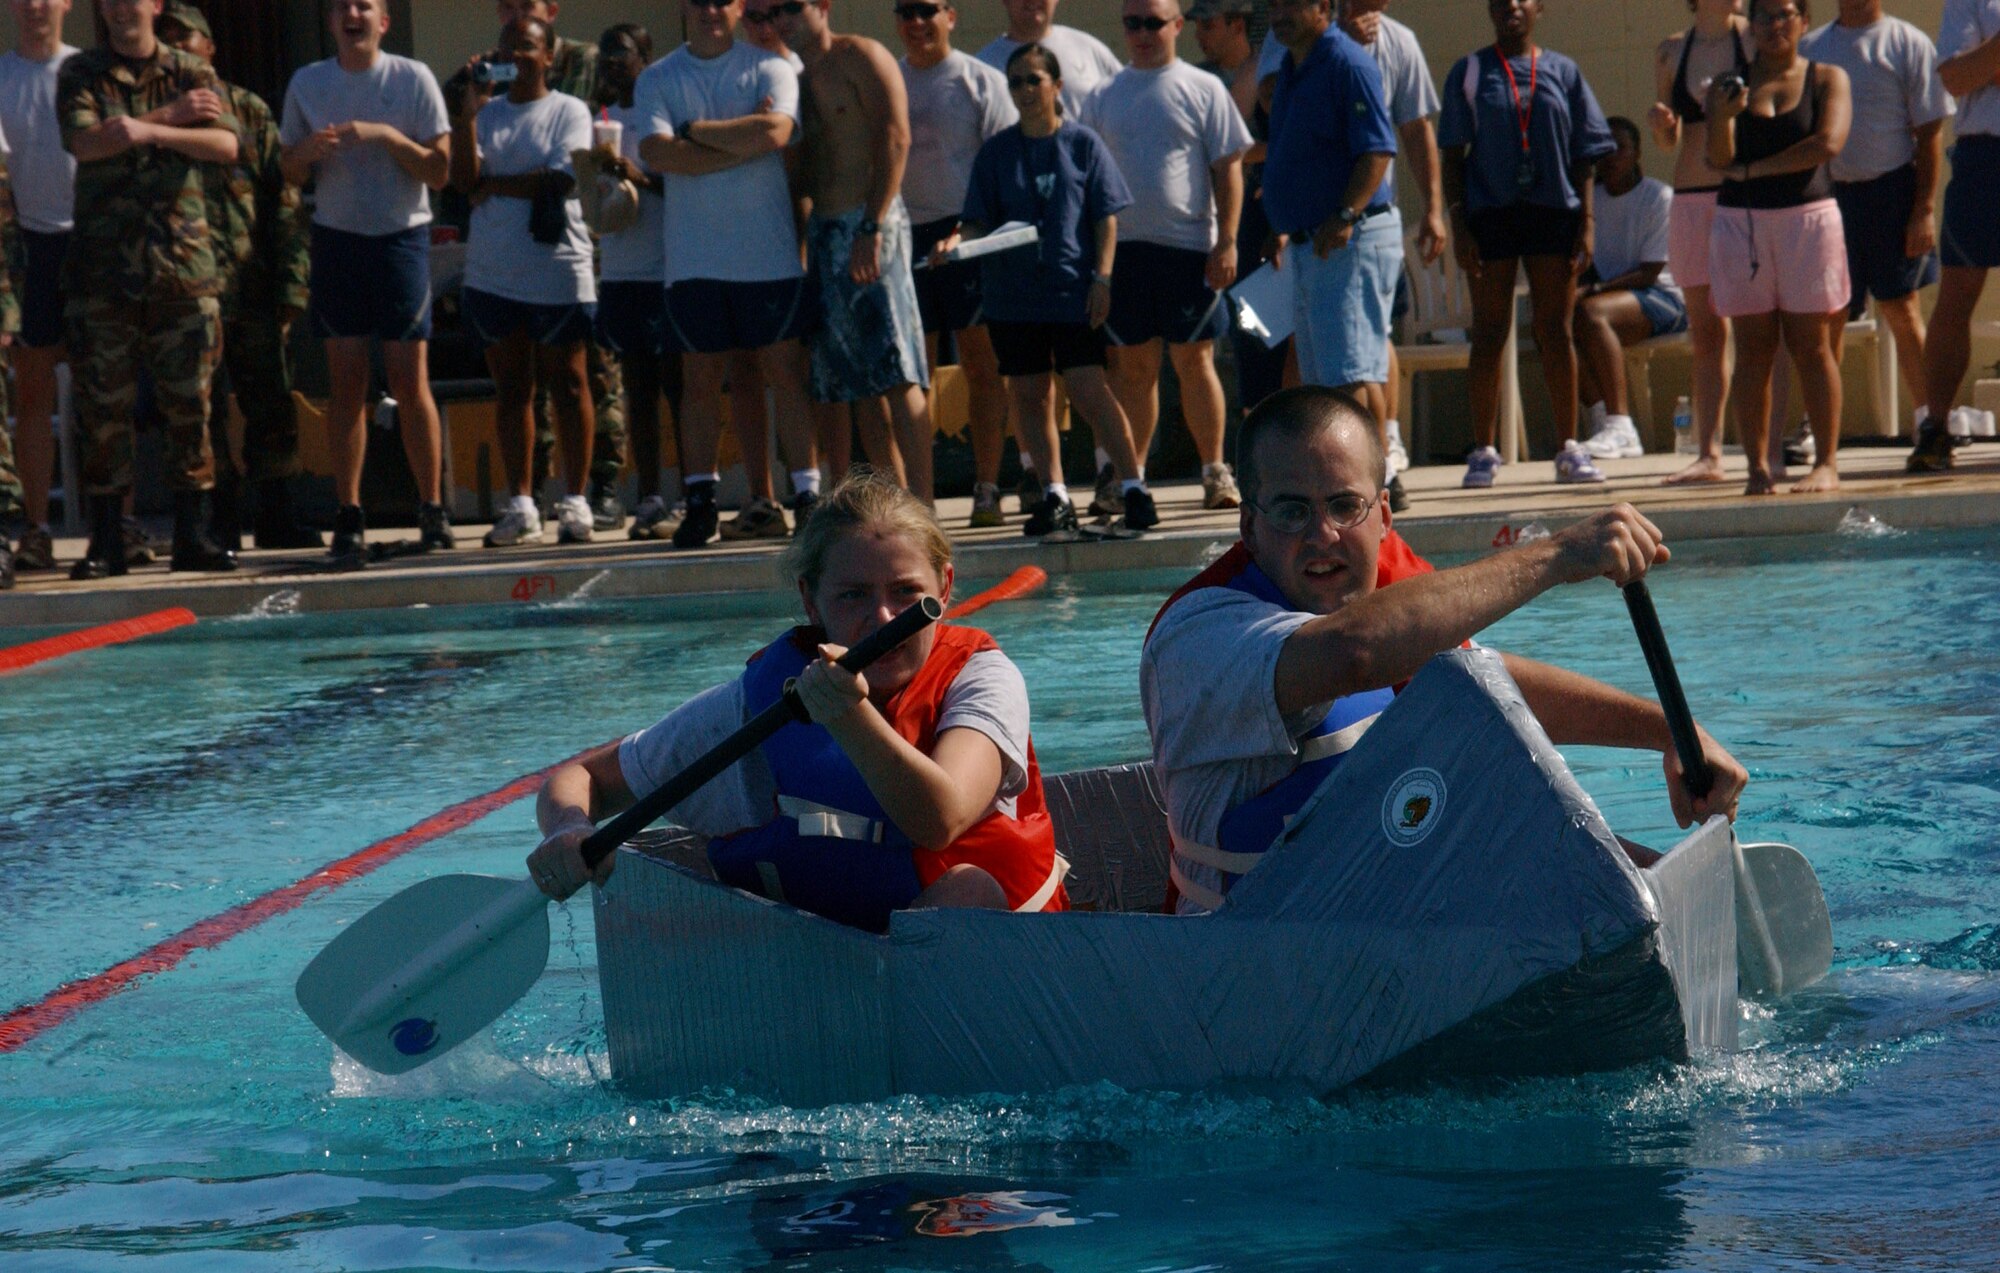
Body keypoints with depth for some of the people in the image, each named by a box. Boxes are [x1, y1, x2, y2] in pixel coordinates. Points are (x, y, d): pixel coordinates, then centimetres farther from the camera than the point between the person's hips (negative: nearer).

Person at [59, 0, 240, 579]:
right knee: (104, 407, -2)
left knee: (189, 404, 1)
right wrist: (172, 117, -11)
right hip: (103, 265, -1)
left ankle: (192, 536, 7)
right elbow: (85, 141, -11)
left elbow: (225, 145, -6)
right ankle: (106, 540, 3)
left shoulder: (191, 74, 9)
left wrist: (149, 131, -18)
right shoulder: (80, 74, 7)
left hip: (183, 262, 1)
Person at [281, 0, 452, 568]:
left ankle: (433, 510, 3)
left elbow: (439, 171, -3)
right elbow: (291, 174, 12)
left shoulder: (412, 79, -1)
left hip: (402, 237, -2)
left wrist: (387, 136, -17)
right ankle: (348, 516, 1)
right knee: (346, 381, 0)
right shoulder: (306, 84, 7)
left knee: (410, 381, -4)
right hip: (336, 238, 2)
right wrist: (309, 149, -9)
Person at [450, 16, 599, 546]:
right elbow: (464, 178, -1)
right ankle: (521, 505, 8)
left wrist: (492, 186, -4)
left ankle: (576, 502, 3)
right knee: (511, 388, 5)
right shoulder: (487, 114, 12)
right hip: (493, 272, 4)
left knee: (566, 384, 0)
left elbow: (561, 179, -12)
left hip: (556, 269, -4)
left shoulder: (568, 111, 2)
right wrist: (468, 112, -9)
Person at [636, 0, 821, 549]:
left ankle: (808, 491, 0)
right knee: (700, 378, 3)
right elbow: (658, 153, -8)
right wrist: (742, 140, -10)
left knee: (785, 371, -2)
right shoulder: (657, 80, 8)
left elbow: (775, 132, -15)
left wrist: (697, 130, -7)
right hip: (693, 257, 2)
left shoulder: (769, 70, 3)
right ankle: (700, 499, 6)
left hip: (768, 254, -2)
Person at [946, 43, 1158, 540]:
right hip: (1013, 293, 4)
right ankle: (1054, 495, 12)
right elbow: (981, 219, 8)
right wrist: (958, 240, -13)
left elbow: (1106, 217, 2)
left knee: (1088, 388, -11)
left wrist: (1101, 278, -6)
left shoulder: (1083, 144, 2)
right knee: (1029, 394, 5)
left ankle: (1133, 485, -3)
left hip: (1073, 289, -3)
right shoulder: (995, 152, 8)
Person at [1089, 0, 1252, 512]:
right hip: (1124, 244, 3)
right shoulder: (1105, 97, 11)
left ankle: (1215, 471, 7)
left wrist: (1227, 241, -7)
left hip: (1189, 245, -3)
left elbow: (1228, 168, 1)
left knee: (1194, 361, -1)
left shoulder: (1202, 89, 3)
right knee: (1135, 365, 6)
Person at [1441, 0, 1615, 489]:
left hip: (1553, 211, 1)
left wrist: (1586, 223, 0)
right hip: (1489, 211, -1)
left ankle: (1569, 448, 8)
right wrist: (1457, 222, -6)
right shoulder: (1470, 73, 5)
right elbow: (1453, 156, 3)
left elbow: (1582, 157, 8)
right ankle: (1483, 452, 7)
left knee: (1556, 333, 2)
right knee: (1489, 334, 2)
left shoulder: (1562, 72, 8)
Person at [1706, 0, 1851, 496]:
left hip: (1808, 217, -2)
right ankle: (1757, 466, -2)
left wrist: (1754, 169, -6)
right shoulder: (1731, 85, 11)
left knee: (1811, 345, -3)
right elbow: (1719, 158, 0)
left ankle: (1827, 463, -3)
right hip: (1742, 220, 2)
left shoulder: (1827, 79, 6)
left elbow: (1828, 143, -9)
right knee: (1754, 347, -1)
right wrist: (1722, 116, -22)